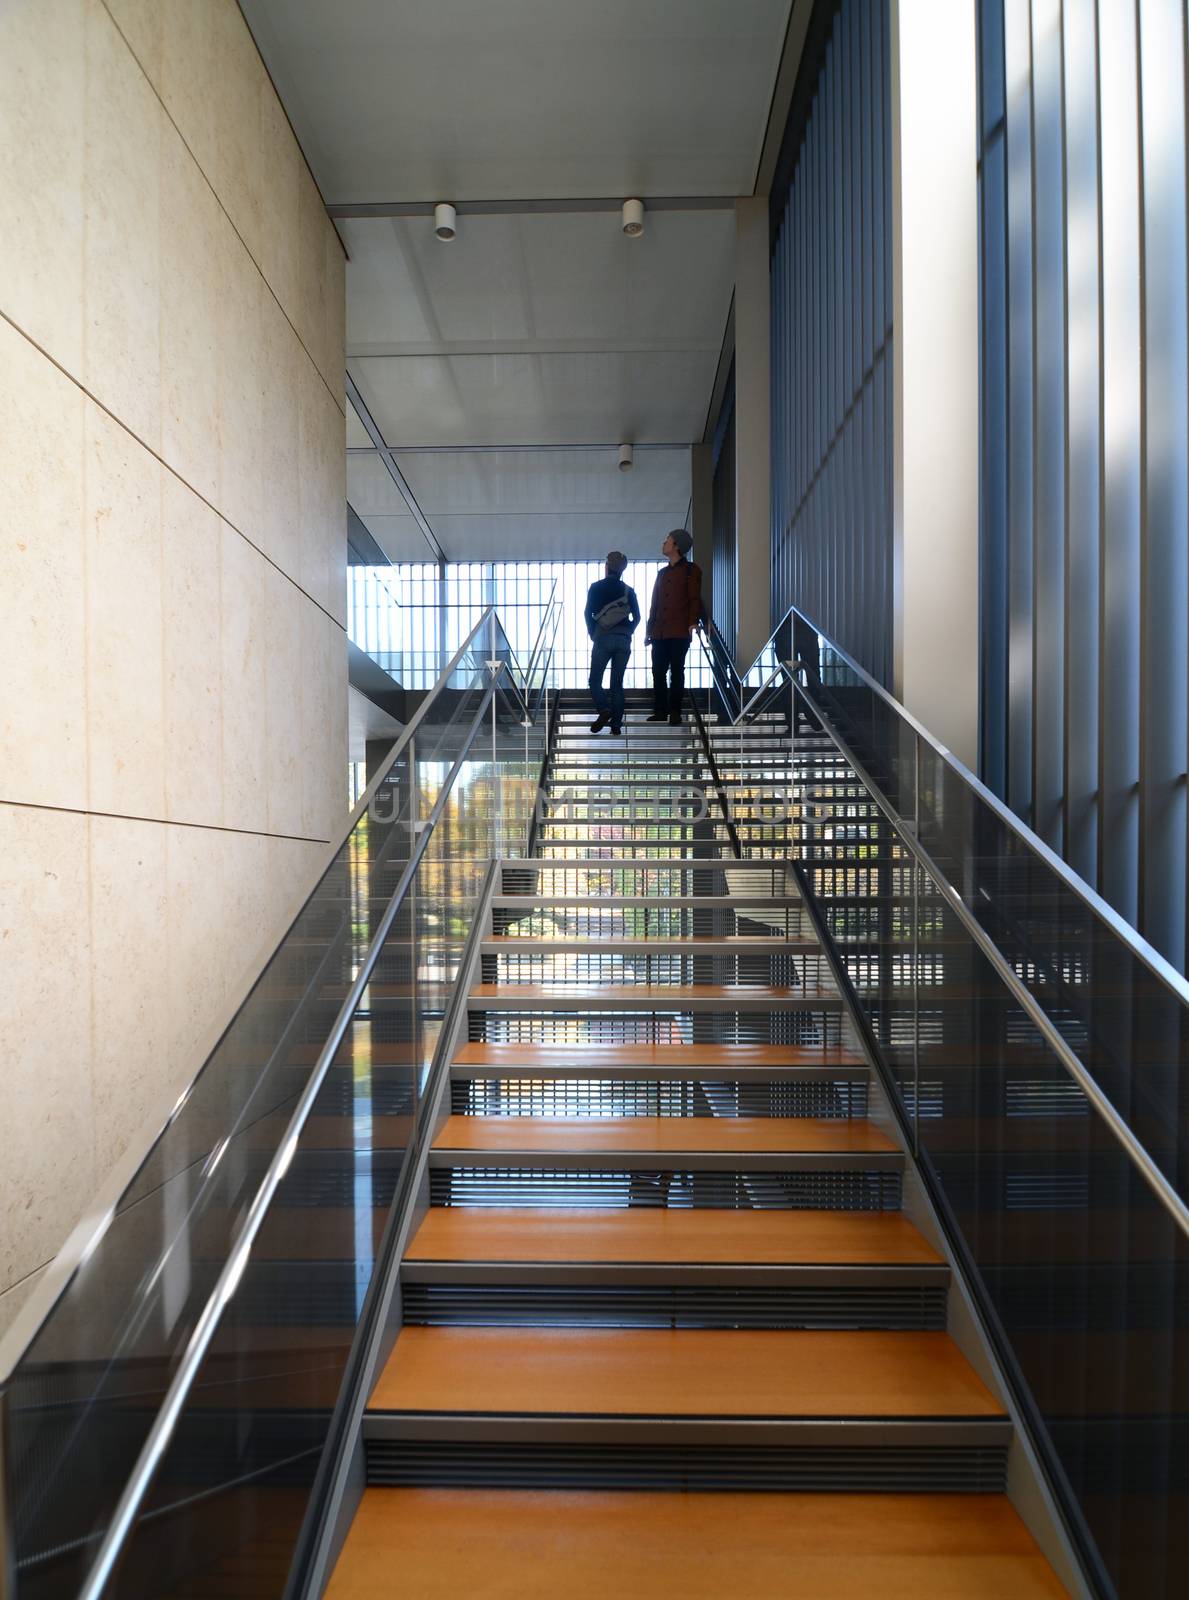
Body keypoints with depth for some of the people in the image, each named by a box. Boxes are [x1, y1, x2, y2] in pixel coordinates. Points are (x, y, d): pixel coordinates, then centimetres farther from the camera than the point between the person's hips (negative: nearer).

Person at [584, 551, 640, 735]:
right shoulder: (628, 591, 8)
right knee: (617, 682, 6)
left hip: (603, 637, -3)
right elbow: (637, 617, 4)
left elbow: (588, 613, -2)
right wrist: (627, 633, 14)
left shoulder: (595, 588, 2)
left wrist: (592, 634, 7)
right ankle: (616, 723, 1)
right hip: (623, 640, 3)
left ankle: (604, 709, -23)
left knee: (595, 680, 2)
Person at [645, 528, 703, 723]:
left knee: (676, 671, -4)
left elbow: (695, 598, -4)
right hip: (660, 632, 6)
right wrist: (649, 629, 16)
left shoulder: (691, 569, 3)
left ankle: (675, 712, 0)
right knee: (658, 672, 2)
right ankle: (660, 711, 8)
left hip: (680, 632, -6)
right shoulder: (662, 573, 22)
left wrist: (693, 622, -17)